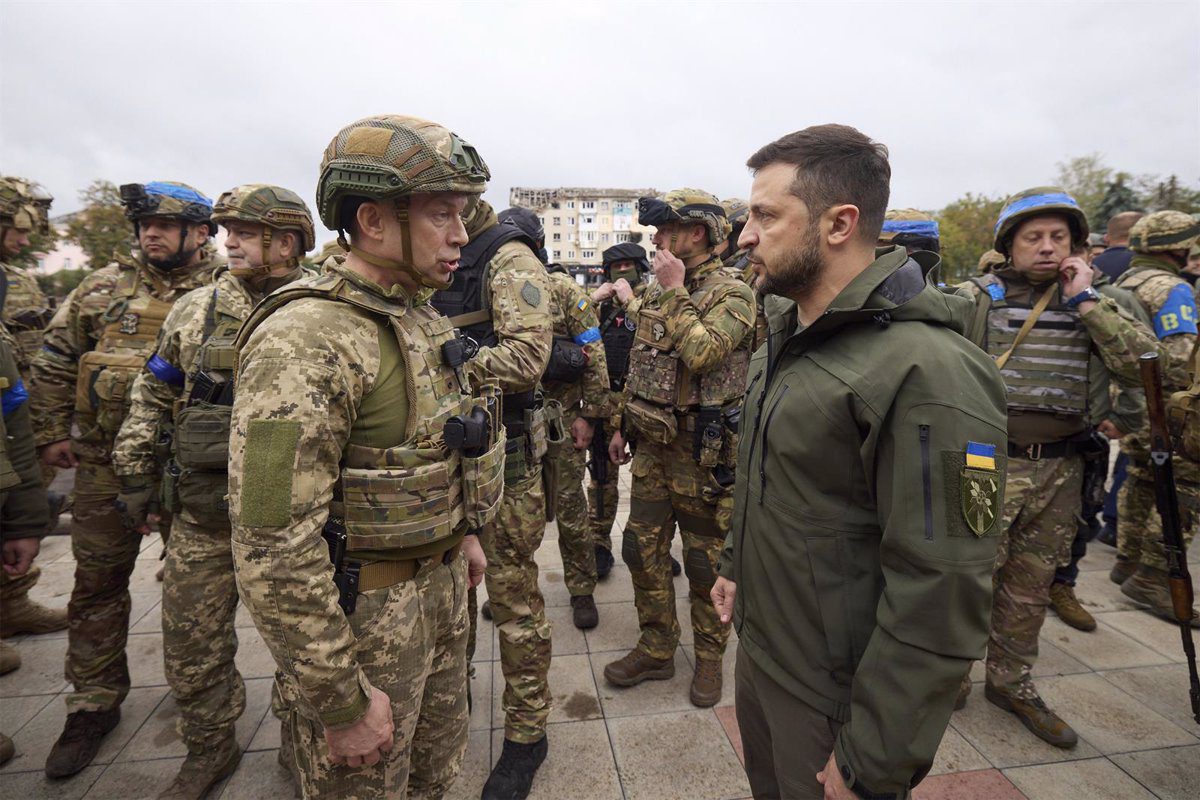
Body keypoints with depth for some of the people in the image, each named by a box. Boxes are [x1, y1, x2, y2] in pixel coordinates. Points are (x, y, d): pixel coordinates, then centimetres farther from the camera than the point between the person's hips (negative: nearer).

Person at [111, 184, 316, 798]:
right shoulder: (195, 310, 4)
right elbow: (151, 397, 11)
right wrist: (137, 477, 8)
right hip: (203, 513, 3)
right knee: (192, 644, 13)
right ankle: (210, 749, 38)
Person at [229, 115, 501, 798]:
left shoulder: (422, 318, 4)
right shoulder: (305, 339, -24)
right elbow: (273, 547, -26)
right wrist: (340, 702, -20)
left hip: (441, 584, 8)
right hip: (362, 613, -8)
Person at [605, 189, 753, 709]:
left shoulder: (732, 292, -12)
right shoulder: (658, 292, 12)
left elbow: (701, 353, -30)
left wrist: (676, 292, -19)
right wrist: (622, 424, 18)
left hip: (703, 452, -7)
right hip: (652, 445, 7)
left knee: (705, 563, 7)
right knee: (642, 551, 13)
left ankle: (709, 657, 29)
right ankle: (656, 651, 31)